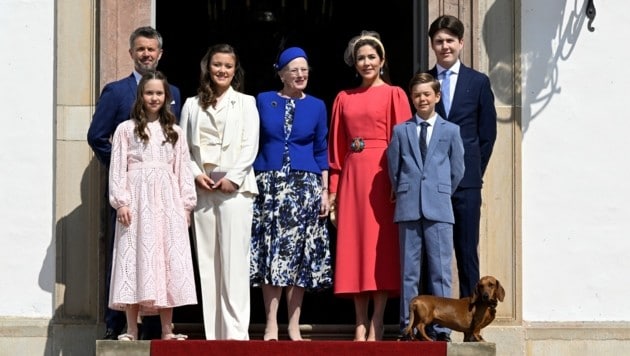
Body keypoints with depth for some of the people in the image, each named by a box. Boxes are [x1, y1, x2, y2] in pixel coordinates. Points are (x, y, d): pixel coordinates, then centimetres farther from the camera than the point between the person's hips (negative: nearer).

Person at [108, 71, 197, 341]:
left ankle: (167, 329, 2)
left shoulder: (174, 133, 15)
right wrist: (121, 202, -9)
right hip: (137, 199, -3)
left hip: (167, 201, 3)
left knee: (168, 260, -1)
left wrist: (186, 204, 6)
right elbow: (118, 168, 1)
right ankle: (132, 331, -4)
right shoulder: (126, 129, 6)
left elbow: (182, 170, 13)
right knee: (135, 259, -6)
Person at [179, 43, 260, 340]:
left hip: (235, 189, -3)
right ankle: (213, 334, 2)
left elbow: (250, 146, 2)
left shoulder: (245, 103, 10)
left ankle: (236, 332, -11)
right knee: (207, 261, 1)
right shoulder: (192, 105, 16)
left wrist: (233, 178, -10)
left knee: (234, 260, -9)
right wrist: (196, 174, -5)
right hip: (202, 190, 3)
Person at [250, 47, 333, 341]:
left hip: (304, 186, 1)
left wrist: (325, 190, 4)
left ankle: (294, 325, 5)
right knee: (270, 252, -5)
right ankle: (271, 325, -3)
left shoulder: (317, 106, 9)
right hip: (268, 184, 0)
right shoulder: (263, 101, 8)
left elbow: (321, 151, 11)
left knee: (299, 254, 0)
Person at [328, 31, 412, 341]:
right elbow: (336, 147, 12)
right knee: (353, 245, 2)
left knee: (381, 245, -4)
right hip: (352, 177, 4)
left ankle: (377, 322, -2)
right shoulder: (344, 99, 14)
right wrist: (334, 189, 6)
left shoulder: (394, 95, 3)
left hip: (382, 176, -4)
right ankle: (360, 323, 6)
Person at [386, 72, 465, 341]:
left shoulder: (450, 131, 7)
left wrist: (442, 194, 12)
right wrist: (403, 194, 12)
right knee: (408, 271, 3)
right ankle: (408, 326, 7)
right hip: (408, 208, 1)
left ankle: (441, 327, 0)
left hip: (439, 209, -1)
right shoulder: (401, 131, 9)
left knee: (440, 269, -2)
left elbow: (457, 170, 10)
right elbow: (393, 168, 12)